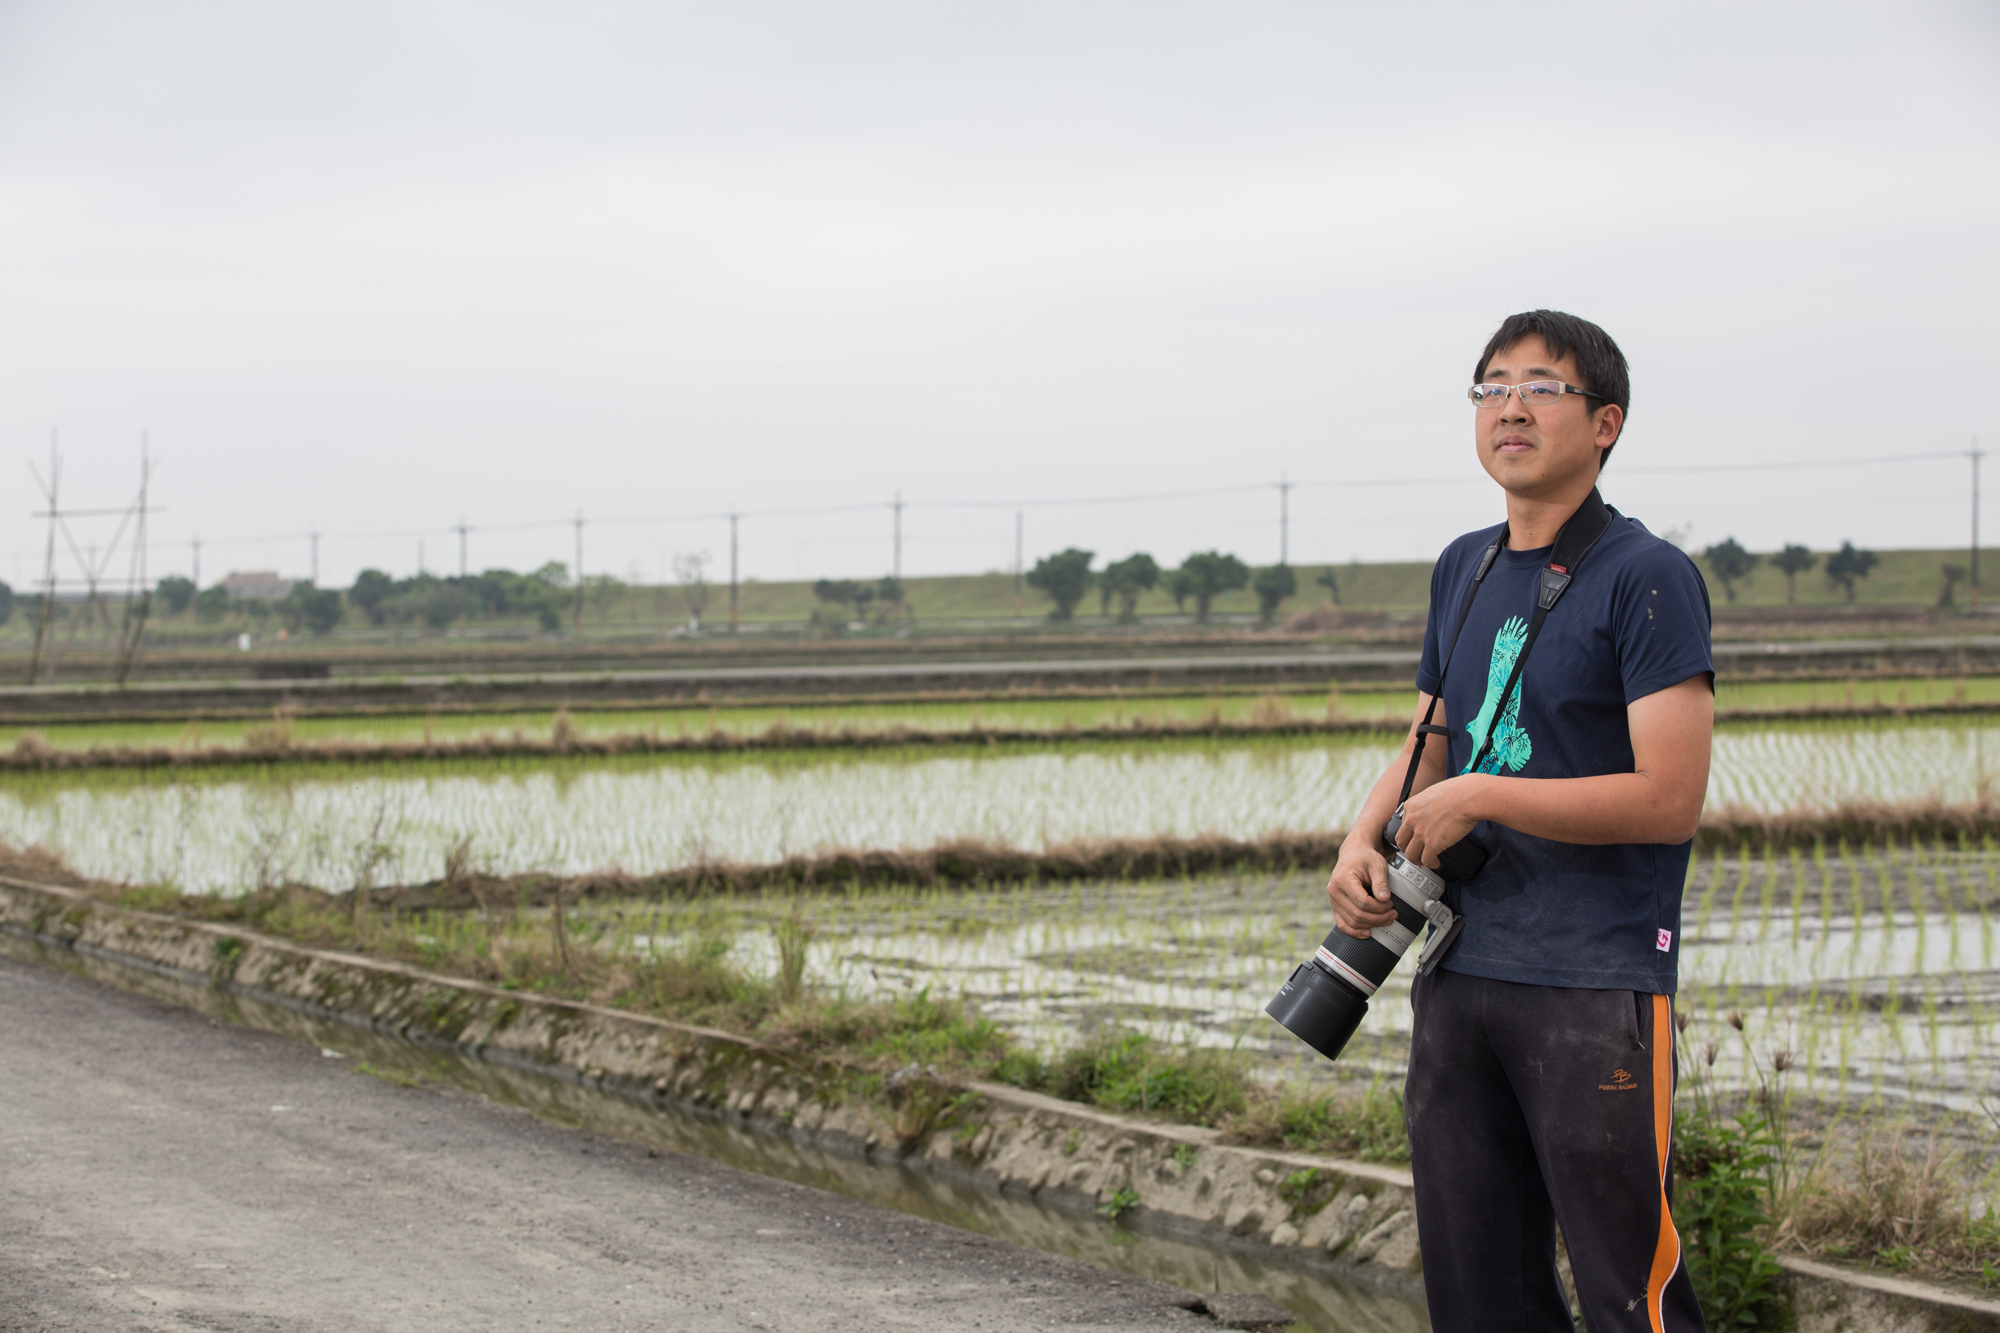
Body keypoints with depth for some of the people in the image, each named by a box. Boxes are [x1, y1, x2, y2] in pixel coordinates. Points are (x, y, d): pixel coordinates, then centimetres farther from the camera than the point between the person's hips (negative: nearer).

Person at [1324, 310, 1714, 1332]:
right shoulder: (1463, 568, 14)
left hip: (1597, 988, -7)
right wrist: (1362, 843, 2)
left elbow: (1669, 798, -16)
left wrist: (1477, 799, -12)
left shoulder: (1648, 578, -8)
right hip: (1456, 976, 7)